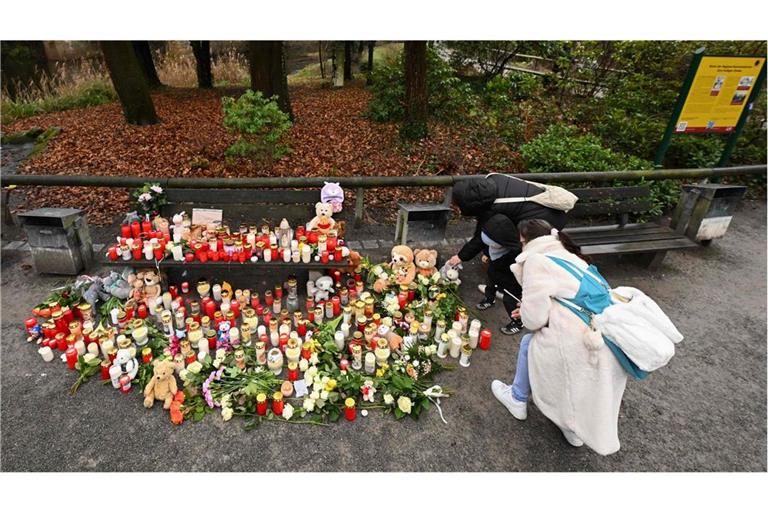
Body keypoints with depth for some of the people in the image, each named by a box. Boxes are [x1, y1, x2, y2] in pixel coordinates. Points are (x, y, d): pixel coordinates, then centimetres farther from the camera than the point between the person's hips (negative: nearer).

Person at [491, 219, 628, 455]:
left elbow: (534, 318, -14)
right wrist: (529, 309, 24)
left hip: (584, 346, -7)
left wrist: (525, 313, 10)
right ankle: (575, 429, 47)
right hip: (614, 345, 7)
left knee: (529, 344, 19)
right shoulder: (568, 257, 17)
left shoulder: (537, 260, -8)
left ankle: (518, 400, 38)